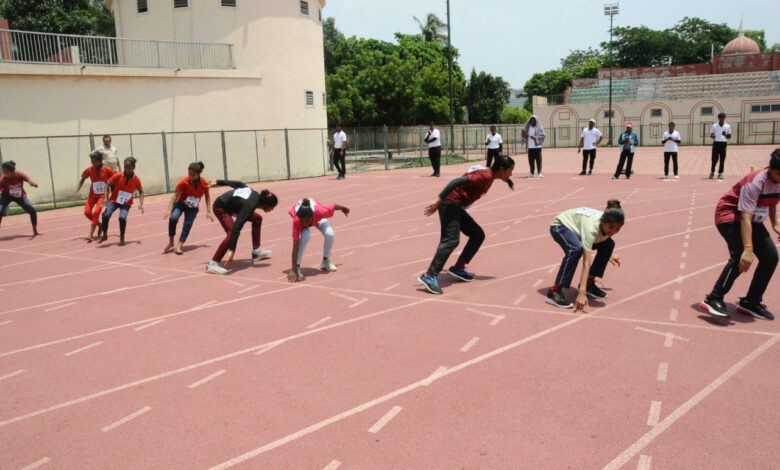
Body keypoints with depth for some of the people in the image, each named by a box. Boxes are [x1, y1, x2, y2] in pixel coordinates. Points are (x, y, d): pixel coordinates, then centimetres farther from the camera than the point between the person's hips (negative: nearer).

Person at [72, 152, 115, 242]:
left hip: (102, 195, -4)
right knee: (87, 212, -9)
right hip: (92, 195, 4)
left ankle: (91, 235, -15)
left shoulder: (107, 170, -12)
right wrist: (77, 191, 3)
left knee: (96, 212, -18)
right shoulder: (89, 170, -5)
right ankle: (100, 225, 18)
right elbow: (82, 179, 11)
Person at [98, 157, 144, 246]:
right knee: (106, 215, -22)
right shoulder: (117, 176, -12)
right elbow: (109, 184, -2)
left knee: (122, 217, -26)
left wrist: (140, 204, -6)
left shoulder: (136, 179, -9)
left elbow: (141, 192, 4)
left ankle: (122, 239, -2)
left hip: (126, 203, 0)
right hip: (114, 200, 0)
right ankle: (104, 235, 4)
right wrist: (107, 197, -13)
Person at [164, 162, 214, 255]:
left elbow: (207, 196, 1)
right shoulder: (184, 182, -23)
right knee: (173, 218, -27)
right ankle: (171, 243, -10)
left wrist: (208, 211, -1)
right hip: (180, 203, -2)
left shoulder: (204, 183, -15)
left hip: (193, 208, 2)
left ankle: (178, 247, -11)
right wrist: (169, 209, -34)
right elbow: (175, 195, -25)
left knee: (188, 225, -18)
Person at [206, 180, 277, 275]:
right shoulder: (250, 206, -37)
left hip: (231, 205, 10)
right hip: (221, 208, -10)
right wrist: (231, 251, -49)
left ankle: (256, 252, 17)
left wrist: (219, 182, 16)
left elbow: (237, 184, 0)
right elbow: (236, 227, -44)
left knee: (257, 218, 9)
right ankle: (212, 264, -24)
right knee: (232, 233, -28)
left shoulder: (255, 194, -13)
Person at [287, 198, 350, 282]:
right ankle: (297, 267, -20)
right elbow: (295, 246, -44)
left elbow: (334, 206, -21)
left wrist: (343, 208, 3)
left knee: (330, 234, -21)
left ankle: (325, 260, 8)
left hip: (317, 217, 2)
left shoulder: (319, 211, -44)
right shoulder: (296, 221, -44)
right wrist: (293, 269, -48)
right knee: (306, 235, -33)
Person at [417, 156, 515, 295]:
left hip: (457, 207, 10)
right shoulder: (485, 176, -15)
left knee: (478, 235, 13)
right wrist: (439, 201, -27)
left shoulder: (488, 175, 14)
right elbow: (458, 181, -24)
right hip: (450, 203, -10)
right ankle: (429, 276, -26)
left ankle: (458, 268, 13)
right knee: (451, 240, -20)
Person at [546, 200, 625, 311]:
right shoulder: (591, 227, -41)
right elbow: (586, 263, -45)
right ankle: (554, 292, -30)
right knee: (576, 249, -36)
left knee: (609, 244, -4)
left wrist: (609, 254, 7)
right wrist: (581, 293, -48)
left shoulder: (608, 223, -21)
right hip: (560, 226, -8)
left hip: (576, 227, 8)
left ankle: (589, 283, 8)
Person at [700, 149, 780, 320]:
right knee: (740, 257, -27)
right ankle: (713, 300, -22)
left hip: (754, 219, 8)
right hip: (729, 215, -8)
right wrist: (748, 249, -41)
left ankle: (751, 302, 12)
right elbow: (745, 218, -34)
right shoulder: (755, 182, -29)